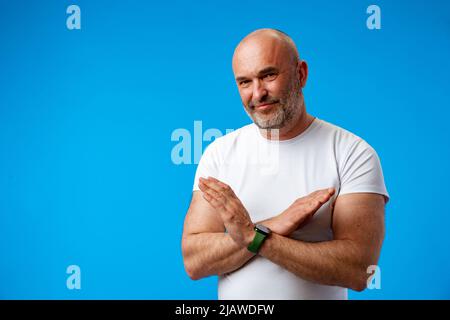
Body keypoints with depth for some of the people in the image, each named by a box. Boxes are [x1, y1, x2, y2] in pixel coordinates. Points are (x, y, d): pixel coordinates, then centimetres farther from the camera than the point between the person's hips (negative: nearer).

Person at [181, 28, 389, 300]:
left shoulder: (353, 153, -14)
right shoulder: (220, 152, -6)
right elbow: (193, 262, -11)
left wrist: (254, 235, -26)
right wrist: (275, 226, -23)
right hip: (232, 297, 2)